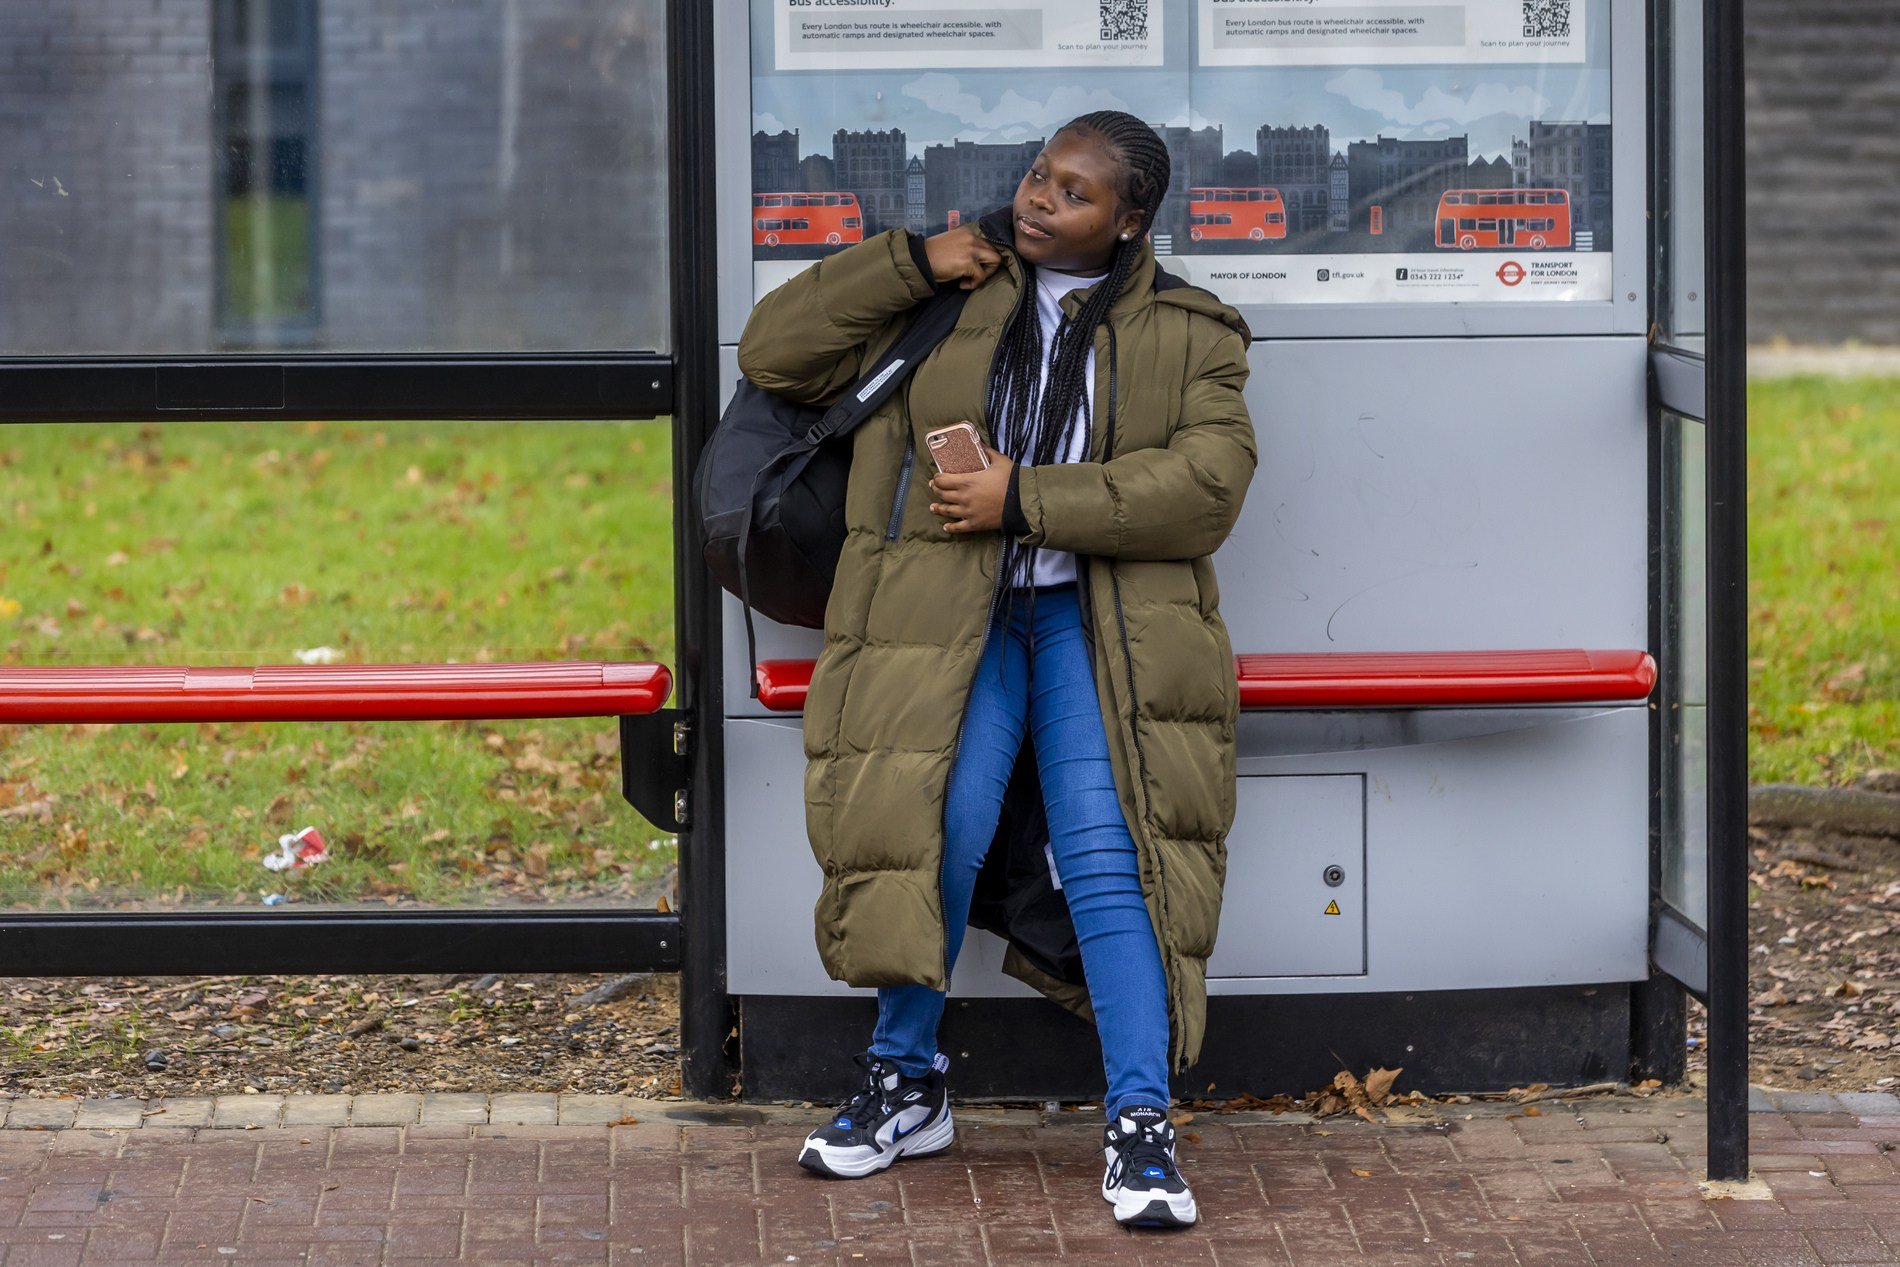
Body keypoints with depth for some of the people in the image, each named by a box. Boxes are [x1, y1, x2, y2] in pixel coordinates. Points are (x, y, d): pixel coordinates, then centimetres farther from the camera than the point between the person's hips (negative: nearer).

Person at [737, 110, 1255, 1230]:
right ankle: (907, 1086, -1)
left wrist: (1025, 499, -10)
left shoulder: (1188, 335, 12)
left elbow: (1209, 481, -3)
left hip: (1100, 619, -1)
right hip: (951, 615, 1)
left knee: (1108, 854, -16)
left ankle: (1141, 1127, -13)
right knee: (941, 824, -19)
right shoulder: (947, 294, 17)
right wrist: (911, 263, 4)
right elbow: (775, 351, 16)